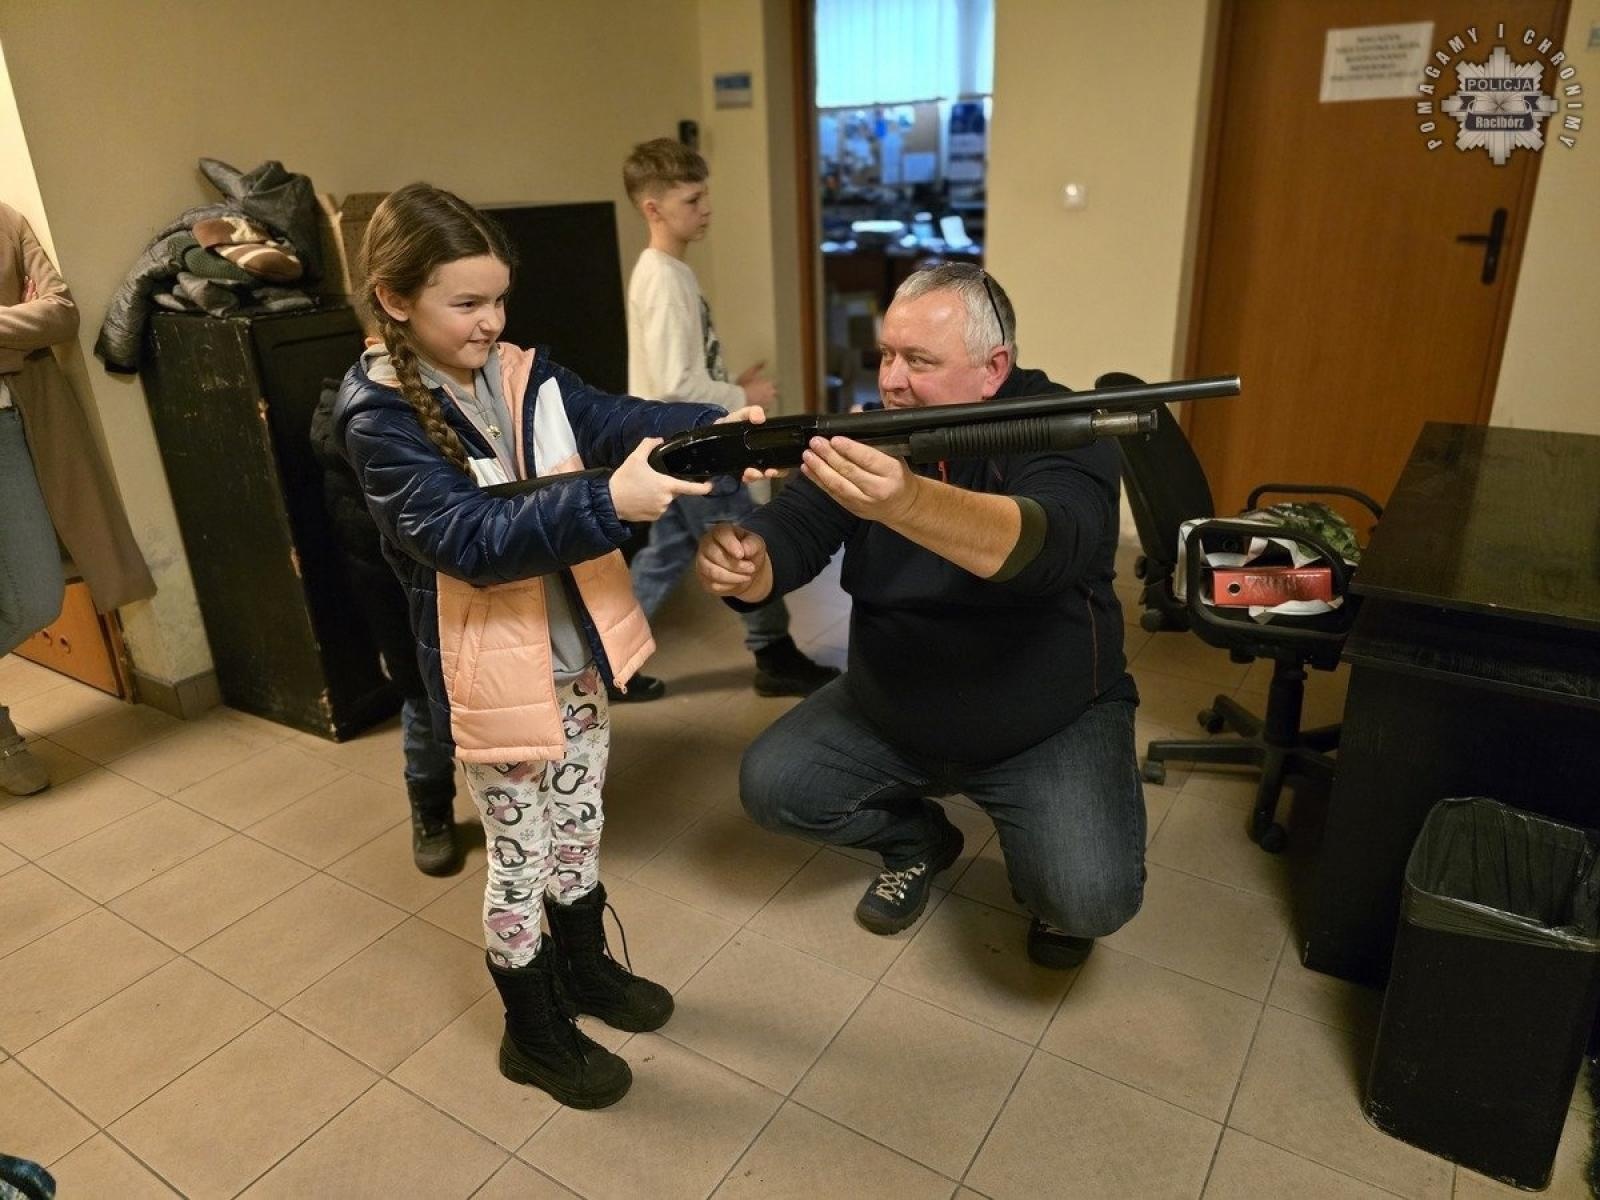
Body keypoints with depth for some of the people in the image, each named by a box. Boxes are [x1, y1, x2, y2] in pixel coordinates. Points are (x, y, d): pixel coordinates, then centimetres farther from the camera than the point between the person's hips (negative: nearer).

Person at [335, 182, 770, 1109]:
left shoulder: (525, 375, 2)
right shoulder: (380, 420, -17)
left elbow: (622, 421, -10)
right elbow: (468, 539, -28)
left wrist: (719, 424, -29)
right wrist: (608, 501, -39)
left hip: (579, 652, 6)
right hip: (494, 675, -6)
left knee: (579, 830, 22)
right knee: (520, 860, 11)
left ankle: (586, 968, 47)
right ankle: (535, 1034, 33)